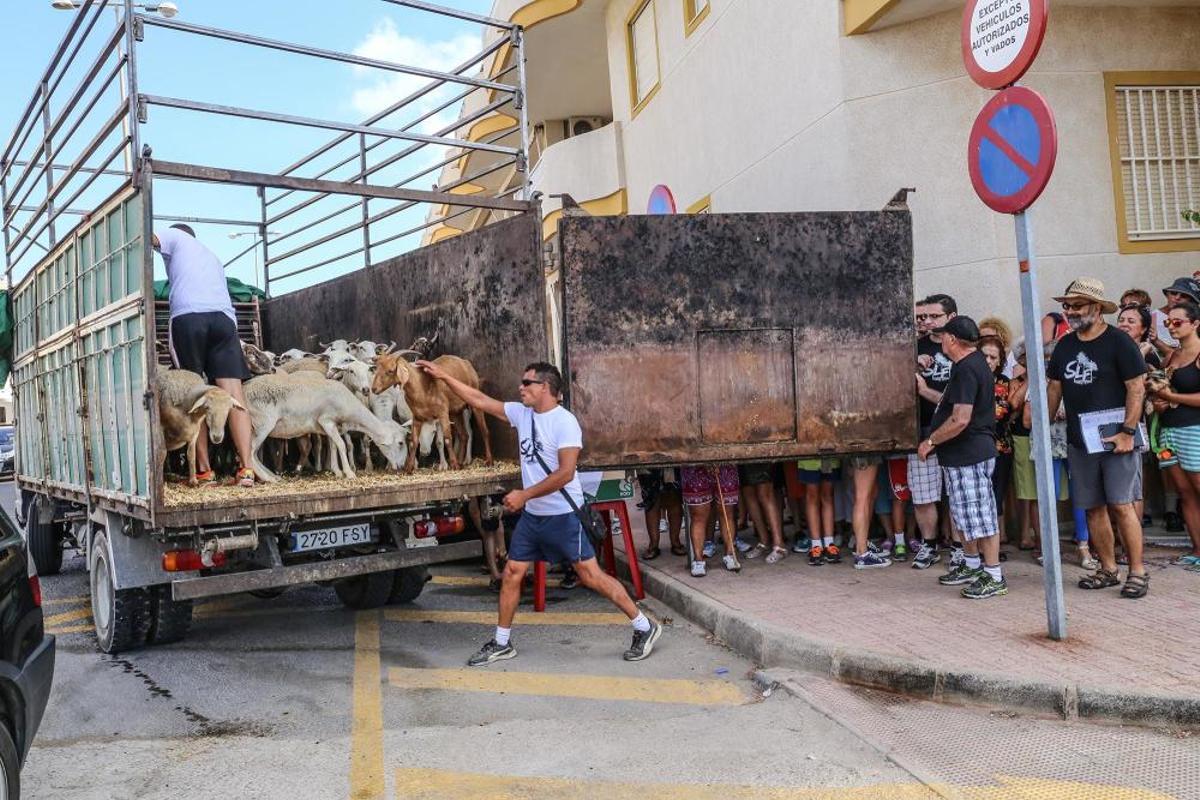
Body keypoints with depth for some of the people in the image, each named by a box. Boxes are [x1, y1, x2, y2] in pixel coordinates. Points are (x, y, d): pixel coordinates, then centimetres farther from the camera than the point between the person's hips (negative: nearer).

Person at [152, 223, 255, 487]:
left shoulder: (175, 236, 24)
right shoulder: (213, 257, 38)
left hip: (187, 316, -3)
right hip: (224, 317, 4)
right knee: (234, 394, -7)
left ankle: (204, 470, -1)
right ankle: (246, 468, -17)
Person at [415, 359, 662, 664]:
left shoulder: (565, 422, -16)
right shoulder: (521, 413, 5)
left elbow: (565, 473, -22)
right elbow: (479, 400, 11)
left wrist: (524, 495, -21)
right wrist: (443, 376, 8)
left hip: (564, 515, -7)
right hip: (532, 514, 7)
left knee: (591, 576, -5)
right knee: (512, 573, 8)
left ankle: (645, 627, 9)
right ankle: (501, 643, 22)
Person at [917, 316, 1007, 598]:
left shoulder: (966, 370, -20)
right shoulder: (975, 363, 14)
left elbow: (961, 419, -26)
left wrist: (931, 441, -17)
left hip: (969, 455, -11)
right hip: (962, 455, 11)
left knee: (979, 515, -3)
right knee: (963, 514, 20)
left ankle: (994, 577, 5)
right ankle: (972, 565, 32)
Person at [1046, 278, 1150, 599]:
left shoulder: (1118, 342, -7)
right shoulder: (1064, 346, 11)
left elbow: (1137, 387, -11)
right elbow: (1054, 388, 16)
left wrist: (1127, 432, -17)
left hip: (1114, 439, -6)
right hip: (1079, 441, 6)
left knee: (1121, 505, -7)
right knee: (1094, 508, 9)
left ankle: (1138, 571, 2)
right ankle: (1108, 569, 19)